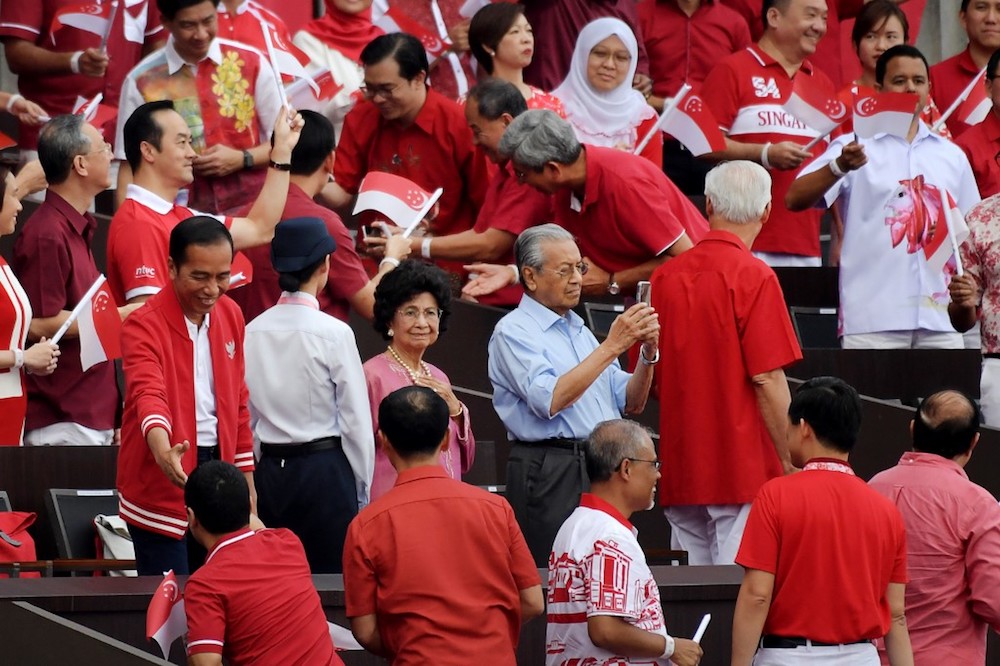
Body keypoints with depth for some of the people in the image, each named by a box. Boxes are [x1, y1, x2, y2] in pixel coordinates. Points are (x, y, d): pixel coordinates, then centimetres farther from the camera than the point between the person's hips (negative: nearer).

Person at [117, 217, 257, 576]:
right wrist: (163, 450, -52)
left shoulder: (230, 315, 7)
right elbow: (148, 394, -33)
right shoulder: (143, 326, -15)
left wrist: (247, 482, 15)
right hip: (162, 483, -6)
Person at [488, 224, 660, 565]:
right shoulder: (513, 331, -3)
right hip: (550, 476, -7)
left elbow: (631, 403, 19)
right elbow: (550, 400, -19)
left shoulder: (578, 329, 21)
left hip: (601, 472, 7)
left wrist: (648, 354, 1)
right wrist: (611, 346, -17)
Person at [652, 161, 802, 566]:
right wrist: (791, 464, -7)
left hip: (680, 470, 6)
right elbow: (767, 380, -14)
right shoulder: (754, 278, -10)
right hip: (745, 471, -6)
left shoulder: (665, 277, 7)